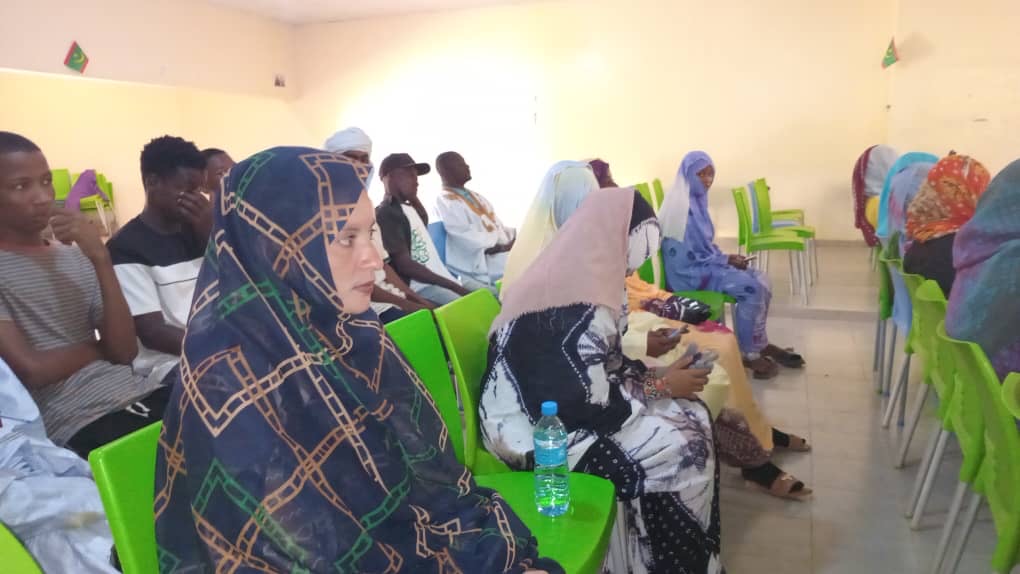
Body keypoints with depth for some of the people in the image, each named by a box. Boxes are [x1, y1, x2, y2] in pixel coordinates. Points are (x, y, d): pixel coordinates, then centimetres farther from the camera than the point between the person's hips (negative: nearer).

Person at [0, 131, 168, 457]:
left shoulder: (77, 257, 15)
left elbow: (125, 351, 3)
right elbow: (31, 370, -12)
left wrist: (101, 259, -4)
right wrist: (100, 346, 5)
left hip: (141, 395, 6)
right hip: (78, 424, -6)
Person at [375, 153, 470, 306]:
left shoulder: (409, 208, 16)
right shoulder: (386, 214, -12)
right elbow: (405, 265, -19)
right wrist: (455, 287, -21)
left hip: (442, 278, 10)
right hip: (421, 288, -10)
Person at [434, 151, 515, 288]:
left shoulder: (475, 196, 21)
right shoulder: (444, 202, -7)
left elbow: (497, 226, 19)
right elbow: (469, 239, -16)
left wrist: (514, 235, 0)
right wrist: (500, 246, -18)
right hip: (483, 262, -9)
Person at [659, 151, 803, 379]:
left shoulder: (697, 201, 9)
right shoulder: (681, 207, -20)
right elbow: (684, 260, -22)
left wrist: (726, 258, 0)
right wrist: (725, 260, -13)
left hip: (705, 264, 9)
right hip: (691, 273, -9)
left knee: (762, 281, -2)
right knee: (751, 288, -20)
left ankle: (760, 344, 9)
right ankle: (749, 353, -6)